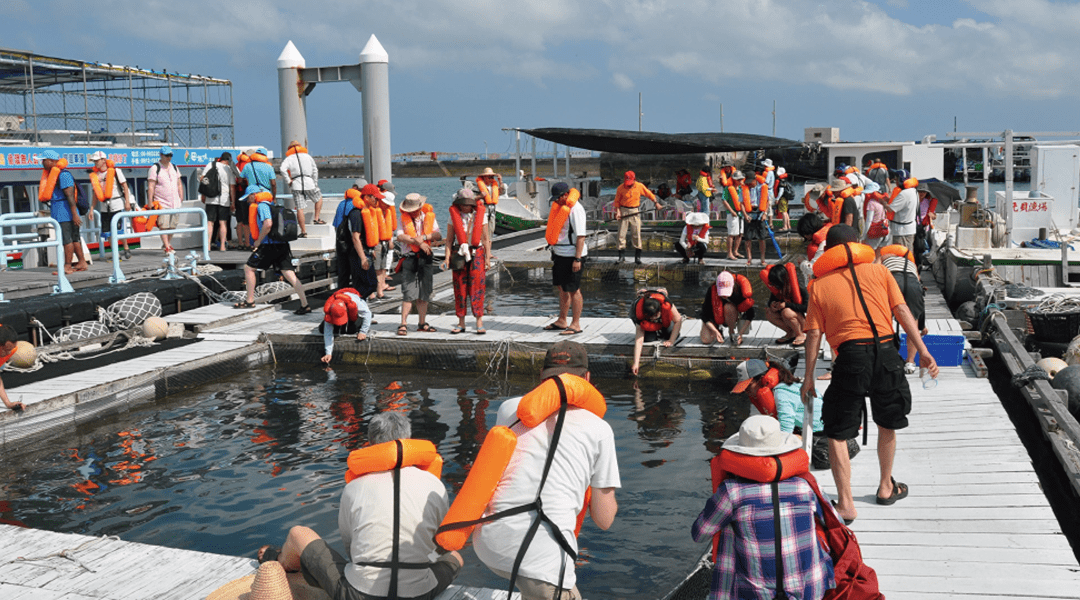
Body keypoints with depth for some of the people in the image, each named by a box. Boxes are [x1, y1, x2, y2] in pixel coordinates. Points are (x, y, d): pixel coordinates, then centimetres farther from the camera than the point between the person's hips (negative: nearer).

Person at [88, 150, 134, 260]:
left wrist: (127, 202, -12)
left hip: (117, 204, -5)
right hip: (104, 207, 5)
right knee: (107, 231, 3)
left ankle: (126, 249, 12)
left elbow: (125, 186, -5)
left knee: (119, 230, -6)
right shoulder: (95, 175, 10)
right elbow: (96, 193, 15)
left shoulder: (115, 171, -4)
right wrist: (92, 209, 11)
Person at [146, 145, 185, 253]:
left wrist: (181, 198, 14)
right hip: (161, 203, -6)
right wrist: (150, 202, -13)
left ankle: (168, 243, 22)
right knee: (163, 226, -9)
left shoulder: (174, 167, 16)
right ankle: (167, 247, -9)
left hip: (175, 203, 6)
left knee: (172, 225, 8)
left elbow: (179, 184, 22)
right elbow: (151, 186, -8)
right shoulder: (154, 168, -4)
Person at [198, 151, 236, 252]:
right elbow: (232, 187, 0)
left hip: (211, 199, 0)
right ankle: (222, 245, 4)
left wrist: (203, 195, 9)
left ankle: (208, 245, -5)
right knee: (223, 223, 6)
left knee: (210, 222, 2)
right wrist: (233, 202, 4)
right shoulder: (230, 169, 1)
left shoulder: (211, 165, 3)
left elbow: (202, 179, 1)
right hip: (224, 200, 0)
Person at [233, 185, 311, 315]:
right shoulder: (271, 205, 21)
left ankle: (250, 301, 12)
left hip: (270, 245, -8)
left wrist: (258, 241, -13)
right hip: (282, 245, 8)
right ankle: (305, 305, -3)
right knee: (289, 274, 3)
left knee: (248, 268, 7)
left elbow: (268, 223, -23)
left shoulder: (261, 205, -8)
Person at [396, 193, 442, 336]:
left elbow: (438, 235, -2)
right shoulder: (404, 218, 4)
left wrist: (424, 236, -18)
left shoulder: (429, 217, 9)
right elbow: (400, 236, -13)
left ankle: (422, 323, 17)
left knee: (424, 293, 8)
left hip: (425, 259, 3)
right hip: (409, 258, -3)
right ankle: (403, 324, -6)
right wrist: (419, 242, -19)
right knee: (408, 293, -8)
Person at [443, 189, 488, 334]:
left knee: (477, 287, -6)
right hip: (459, 254, 1)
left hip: (476, 253, -1)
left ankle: (479, 323, -2)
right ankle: (461, 323, 9)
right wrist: (447, 257, -4)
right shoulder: (454, 216, 7)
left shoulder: (480, 215, 5)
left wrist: (487, 258, 2)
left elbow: (485, 238, 6)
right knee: (459, 288, 2)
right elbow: (450, 238, 6)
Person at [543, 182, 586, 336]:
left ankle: (575, 325, 6)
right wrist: (554, 252, 19)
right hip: (560, 253, 9)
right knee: (562, 288, 15)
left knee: (573, 290, -2)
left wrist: (577, 259, -24)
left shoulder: (575, 209, -16)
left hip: (571, 255, -9)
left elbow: (581, 235, -20)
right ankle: (562, 322, 25)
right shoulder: (560, 206, 13)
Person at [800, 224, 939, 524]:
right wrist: (922, 351, 4)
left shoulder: (820, 284, 8)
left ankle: (846, 504, 7)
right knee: (887, 425, 23)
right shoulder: (878, 270, 12)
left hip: (850, 357, -2)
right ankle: (886, 487, 39)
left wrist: (808, 376, 9)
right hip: (885, 353, 3)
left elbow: (814, 334, 4)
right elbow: (902, 311, 5)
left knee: (837, 433, 8)